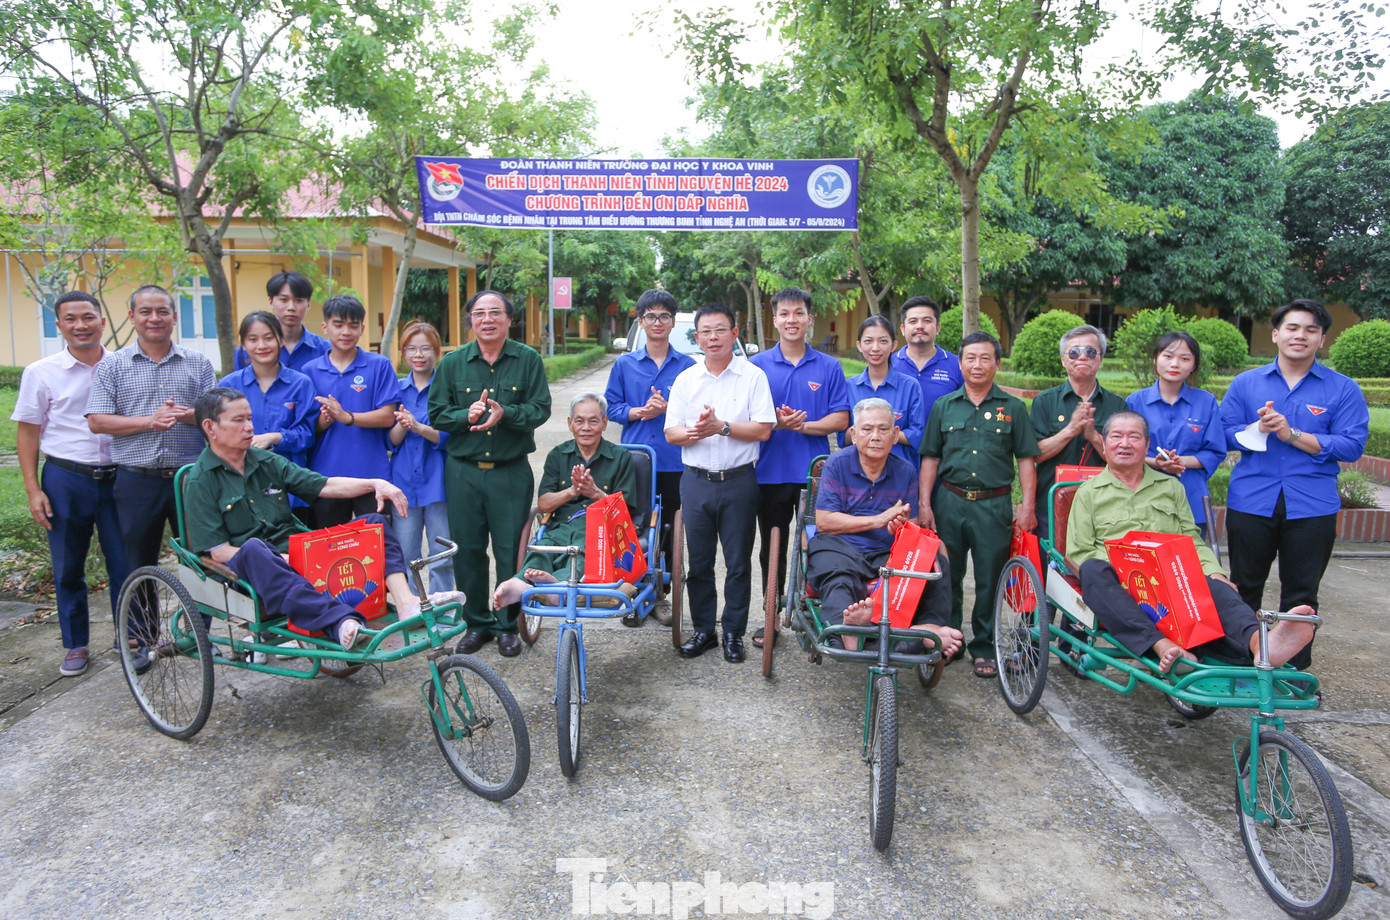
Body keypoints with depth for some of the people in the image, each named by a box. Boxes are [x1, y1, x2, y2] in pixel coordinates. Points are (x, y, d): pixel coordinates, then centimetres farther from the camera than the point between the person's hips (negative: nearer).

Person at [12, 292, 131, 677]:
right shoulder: (41, 373, 0)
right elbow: (27, 432, 3)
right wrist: (32, 489, -4)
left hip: (117, 476, 0)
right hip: (65, 479, 0)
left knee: (125, 565, 3)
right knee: (67, 569, 9)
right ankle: (76, 645, 23)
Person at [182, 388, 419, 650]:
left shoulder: (267, 461, 16)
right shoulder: (199, 482, -1)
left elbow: (325, 486, 10)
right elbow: (219, 551, -9)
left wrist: (375, 484, -8)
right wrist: (283, 559, -21)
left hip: (296, 554, 6)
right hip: (245, 566, -6)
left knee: (373, 523, -7)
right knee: (253, 548, -41)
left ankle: (405, 603, -32)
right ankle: (339, 621, -56)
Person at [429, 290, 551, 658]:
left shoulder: (528, 359, 2)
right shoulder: (453, 363, 6)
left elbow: (540, 409, -6)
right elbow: (437, 414, 4)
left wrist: (505, 414, -23)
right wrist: (466, 415, -16)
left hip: (512, 472, -2)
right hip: (463, 471, 2)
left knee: (511, 550, 2)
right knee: (467, 549, 7)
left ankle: (508, 624, 18)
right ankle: (476, 622, 24)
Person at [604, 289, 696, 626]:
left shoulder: (687, 366, 4)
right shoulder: (624, 364, 8)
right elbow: (611, 406, 8)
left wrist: (667, 409, -14)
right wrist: (638, 412, -11)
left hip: (674, 462, 0)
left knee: (668, 531, 6)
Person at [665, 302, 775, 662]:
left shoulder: (753, 377, 0)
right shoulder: (685, 380, 10)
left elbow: (763, 430, -8)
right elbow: (671, 433, 6)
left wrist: (721, 427, -17)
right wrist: (694, 432, -15)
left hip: (739, 481, -2)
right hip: (696, 481, 3)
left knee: (738, 562, 4)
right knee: (698, 561, 8)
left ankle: (734, 632, 17)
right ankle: (703, 629, 22)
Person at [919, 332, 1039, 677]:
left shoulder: (1013, 408, 5)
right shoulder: (944, 406, 8)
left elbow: (1026, 460, 4)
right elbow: (930, 459, 9)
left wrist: (1027, 505, -4)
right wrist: (925, 503, 2)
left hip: (994, 506, -1)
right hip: (950, 502, 2)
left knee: (990, 580, 4)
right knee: (948, 577, 9)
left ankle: (984, 648, 18)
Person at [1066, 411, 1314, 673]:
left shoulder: (1171, 487, 27)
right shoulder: (1089, 494, 17)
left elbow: (1192, 540, 21)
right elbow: (1078, 553, 8)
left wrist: (1214, 571, -1)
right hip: (1118, 588, -2)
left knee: (1213, 585, -32)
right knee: (1092, 570, -37)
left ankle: (1259, 642, -62)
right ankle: (1161, 645, -53)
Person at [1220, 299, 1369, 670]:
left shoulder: (1343, 390, 3)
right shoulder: (1245, 383, 8)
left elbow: (1352, 445, -7)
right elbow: (1225, 434, 4)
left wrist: (1292, 434, -15)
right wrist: (1257, 429, -15)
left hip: (1311, 509, -1)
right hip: (1250, 503, 1)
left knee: (1301, 595, 7)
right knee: (1244, 588, 10)